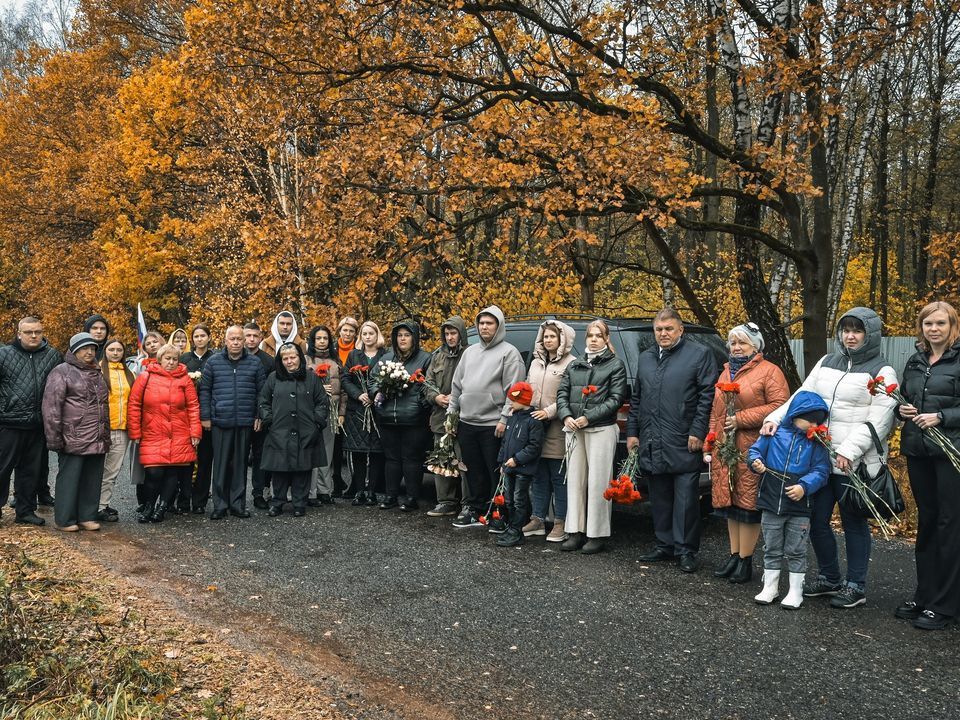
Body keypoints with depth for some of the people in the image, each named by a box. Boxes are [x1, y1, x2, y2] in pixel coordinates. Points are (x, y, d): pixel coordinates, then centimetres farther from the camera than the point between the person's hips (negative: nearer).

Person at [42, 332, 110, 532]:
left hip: (97, 440, 7)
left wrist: (106, 436, 19)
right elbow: (51, 406, -10)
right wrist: (54, 437, -15)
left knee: (92, 479, 9)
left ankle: (87, 516, 18)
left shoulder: (97, 374, 19)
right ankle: (65, 519, 9)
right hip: (73, 439, -6)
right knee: (69, 478, 0)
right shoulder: (62, 372, -4)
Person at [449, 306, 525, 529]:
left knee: (496, 472, 0)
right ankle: (473, 509, 25)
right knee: (474, 471, 14)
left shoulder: (509, 352, -5)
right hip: (467, 422, 6)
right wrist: (452, 411, 14)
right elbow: (457, 384, 20)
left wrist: (504, 419, -17)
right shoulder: (470, 352, 16)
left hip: (493, 425, -6)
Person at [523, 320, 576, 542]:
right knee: (539, 477, 13)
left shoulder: (571, 363, -6)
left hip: (557, 429, -6)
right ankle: (537, 520, 20)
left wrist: (549, 412, -19)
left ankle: (560, 524, 8)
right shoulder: (536, 363, 17)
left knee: (559, 478, 1)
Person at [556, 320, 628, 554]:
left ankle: (597, 535, 5)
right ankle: (576, 532, 13)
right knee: (575, 480, 6)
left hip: (601, 429, -4)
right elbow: (562, 393, 12)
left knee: (598, 482, -3)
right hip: (574, 429, 5)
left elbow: (616, 399, -5)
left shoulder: (615, 365, 3)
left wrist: (589, 417, -12)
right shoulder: (574, 365, 16)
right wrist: (566, 417, -7)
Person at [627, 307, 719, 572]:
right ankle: (665, 546, 24)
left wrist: (697, 432, -13)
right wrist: (632, 431, 15)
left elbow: (707, 396, -7)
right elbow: (636, 398, 21)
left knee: (686, 500, 0)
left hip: (684, 444, -6)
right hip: (652, 445, 6)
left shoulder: (699, 355, -1)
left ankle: (687, 551, 10)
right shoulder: (645, 358, 17)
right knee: (659, 499, 13)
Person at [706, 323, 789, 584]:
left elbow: (779, 406, -14)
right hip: (725, 450, 7)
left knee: (748, 504, -3)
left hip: (752, 451, -7)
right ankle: (734, 556, 20)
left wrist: (741, 419, -14)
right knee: (730, 503, 10)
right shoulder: (726, 373, 20)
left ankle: (745, 560, 6)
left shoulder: (769, 371, -2)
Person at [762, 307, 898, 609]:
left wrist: (849, 450, -22)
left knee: (854, 523, 6)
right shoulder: (826, 363, 13)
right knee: (817, 520, 11)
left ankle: (856, 586, 21)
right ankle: (829, 578, 29)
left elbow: (879, 420, -12)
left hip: (856, 464, -5)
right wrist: (775, 418, -8)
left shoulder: (881, 371, -4)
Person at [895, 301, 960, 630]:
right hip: (918, 452, 6)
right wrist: (902, 410, 0)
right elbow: (902, 400, 20)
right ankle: (924, 596, 23)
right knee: (926, 521, 13)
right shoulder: (914, 362, 13)